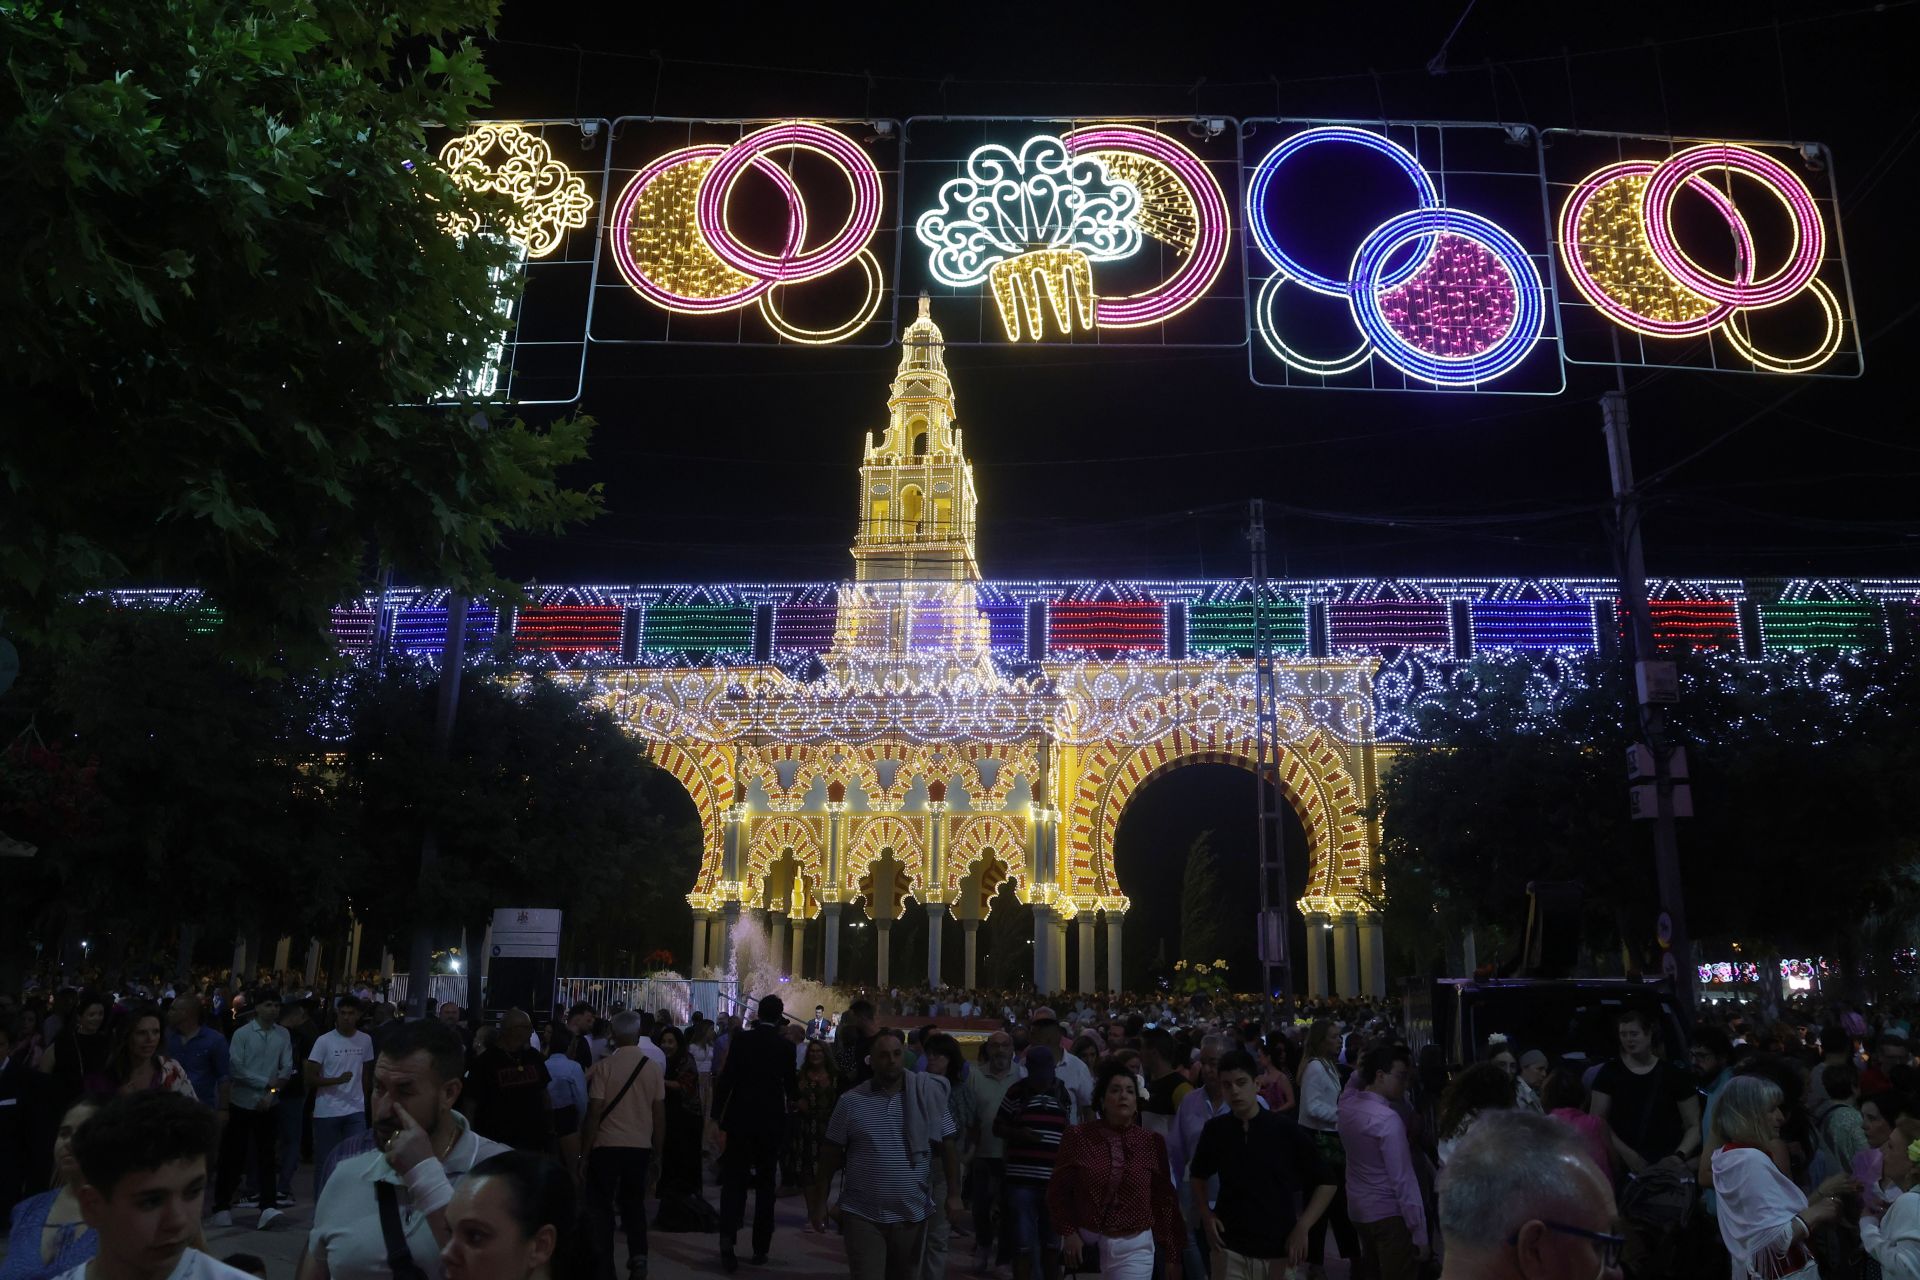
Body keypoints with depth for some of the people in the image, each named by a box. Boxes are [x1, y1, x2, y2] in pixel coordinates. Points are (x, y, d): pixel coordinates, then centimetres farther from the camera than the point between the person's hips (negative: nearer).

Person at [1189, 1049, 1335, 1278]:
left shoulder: (1287, 1130, -8)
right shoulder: (1215, 1130, -3)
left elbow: (1327, 1182, 0)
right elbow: (1198, 1175, 15)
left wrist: (1302, 1228, -8)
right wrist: (1206, 1215, 0)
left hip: (1280, 1250, -1)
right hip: (1230, 1250, 1)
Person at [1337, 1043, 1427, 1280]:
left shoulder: (1347, 1103, -1)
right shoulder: (1388, 1120, -22)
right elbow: (1403, 1180, -21)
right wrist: (1420, 1234, -16)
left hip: (1358, 1210, 8)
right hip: (1390, 1215, -8)